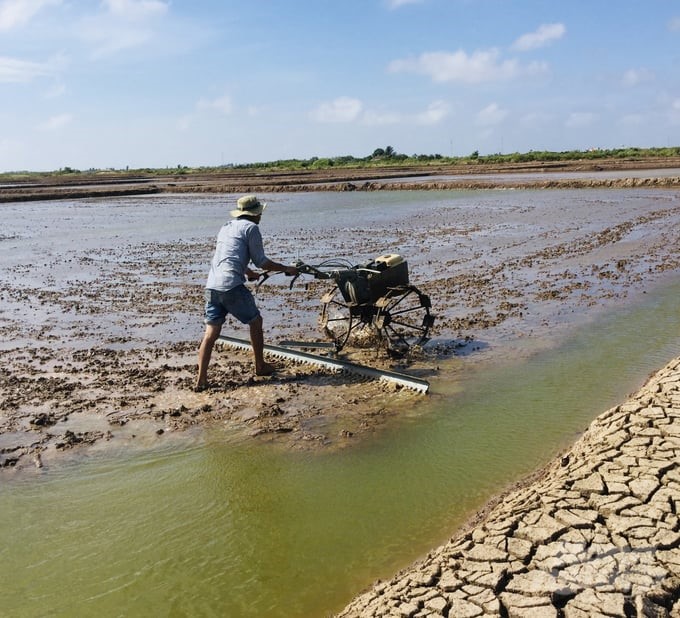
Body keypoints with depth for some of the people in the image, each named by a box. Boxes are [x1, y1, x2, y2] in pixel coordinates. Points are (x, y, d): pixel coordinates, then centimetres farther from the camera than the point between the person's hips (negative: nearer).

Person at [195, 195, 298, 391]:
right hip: (232, 286, -7)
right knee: (255, 322, 13)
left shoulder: (226, 227, 24)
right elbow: (261, 261, -1)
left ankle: (201, 379, 1)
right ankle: (260, 367, 24)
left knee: (211, 333, 6)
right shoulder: (250, 227, 1)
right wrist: (286, 269, 11)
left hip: (212, 286, 7)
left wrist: (248, 272, 51)